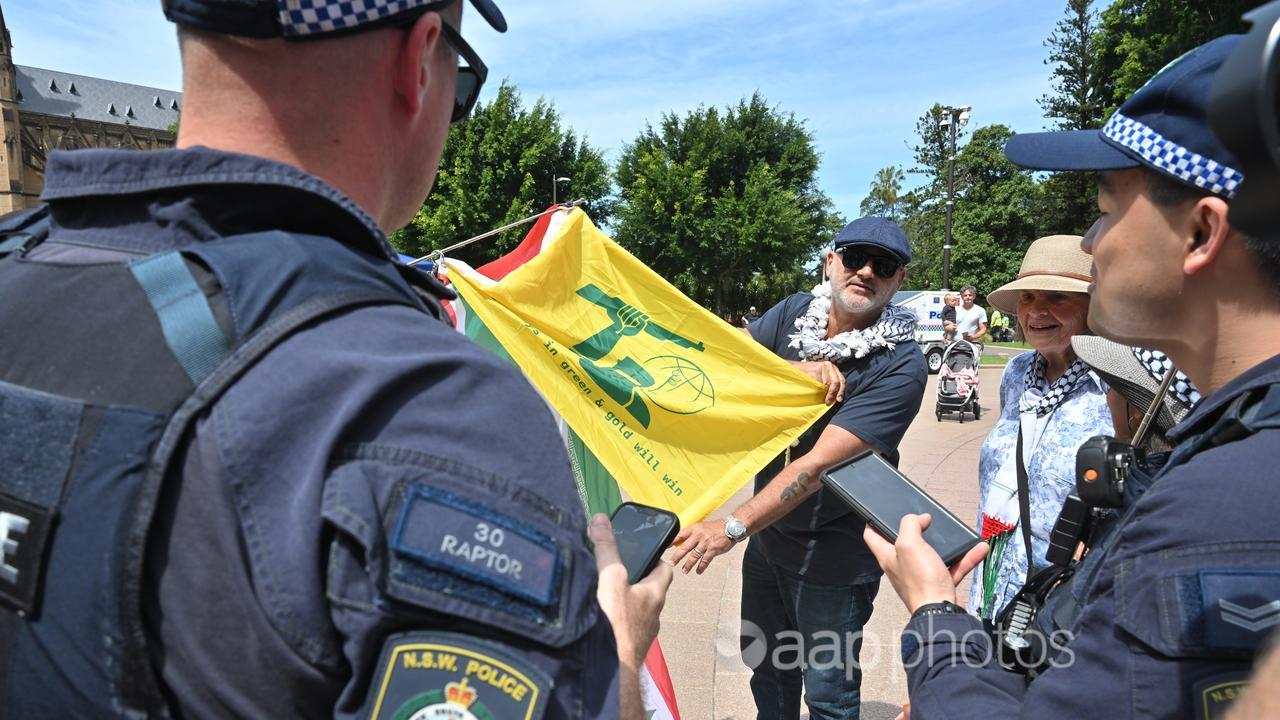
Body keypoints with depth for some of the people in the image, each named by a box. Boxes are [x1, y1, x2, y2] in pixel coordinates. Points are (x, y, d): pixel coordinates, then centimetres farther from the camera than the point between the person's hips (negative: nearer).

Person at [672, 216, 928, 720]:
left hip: (831, 557, -5)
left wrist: (734, 528, -32)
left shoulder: (901, 366, -23)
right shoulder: (795, 313, -4)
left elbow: (820, 463, -29)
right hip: (768, 535, 6)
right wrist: (796, 370, -24)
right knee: (768, 667, 25)